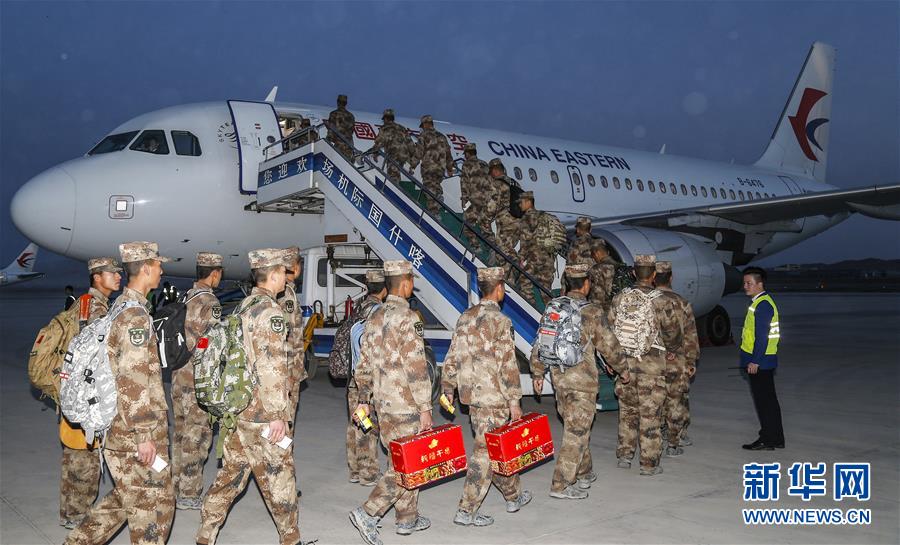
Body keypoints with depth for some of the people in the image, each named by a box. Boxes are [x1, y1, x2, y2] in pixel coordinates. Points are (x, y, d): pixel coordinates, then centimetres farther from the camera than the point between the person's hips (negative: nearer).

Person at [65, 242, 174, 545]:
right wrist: (145, 435, -21)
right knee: (154, 501, 2)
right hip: (135, 431, -9)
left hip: (118, 429, 9)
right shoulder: (136, 315, -19)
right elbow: (133, 380, -24)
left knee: (128, 495, 20)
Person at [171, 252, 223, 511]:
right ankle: (189, 494, 5)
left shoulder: (184, 298, 11)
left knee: (181, 432, 15)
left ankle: (176, 488, 23)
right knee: (198, 435, 0)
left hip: (178, 374, 8)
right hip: (198, 378, -8)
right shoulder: (209, 302, -15)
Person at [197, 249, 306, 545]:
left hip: (238, 407, 8)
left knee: (232, 471, 14)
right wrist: (277, 414, -19)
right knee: (278, 475, 5)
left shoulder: (244, 307, 11)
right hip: (262, 413, -8)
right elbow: (271, 366, -22)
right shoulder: (270, 311, -17)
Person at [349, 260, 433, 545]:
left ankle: (407, 518, 24)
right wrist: (425, 409, -15)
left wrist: (363, 399, 21)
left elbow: (363, 364, 14)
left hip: (383, 404, 8)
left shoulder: (374, 318, 9)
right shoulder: (408, 319, -16)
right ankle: (368, 513, -6)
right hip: (406, 406, -8)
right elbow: (417, 369, -19)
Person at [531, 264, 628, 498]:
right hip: (583, 381, -6)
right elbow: (609, 346, -5)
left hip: (559, 378, 6)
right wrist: (622, 369, 11)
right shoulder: (592, 312, -12)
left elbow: (540, 343, 7)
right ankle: (561, 485, -1)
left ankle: (584, 473, 35)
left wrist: (537, 373, 17)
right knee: (576, 432, -1)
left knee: (576, 428, 21)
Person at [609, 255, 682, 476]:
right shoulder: (660, 301, -11)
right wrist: (672, 350, 19)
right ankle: (649, 464, 9)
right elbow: (672, 331, -2)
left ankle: (624, 455, 23)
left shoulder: (619, 298, 0)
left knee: (627, 410, 18)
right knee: (649, 414, 3)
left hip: (624, 361, 4)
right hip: (651, 364, -4)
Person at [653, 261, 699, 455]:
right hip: (676, 362, -2)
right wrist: (692, 361, 5)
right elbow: (690, 335, -3)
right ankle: (673, 444, 13)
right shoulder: (682, 304, -6)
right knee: (676, 403, 8)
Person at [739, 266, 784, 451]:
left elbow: (762, 336, -21)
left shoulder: (763, 305, -16)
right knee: (767, 400, 14)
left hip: (760, 362, -10)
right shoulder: (759, 303, 15)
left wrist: (755, 361, -21)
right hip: (761, 361, 10)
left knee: (765, 400, -4)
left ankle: (769, 439, 2)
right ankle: (774, 438, 21)